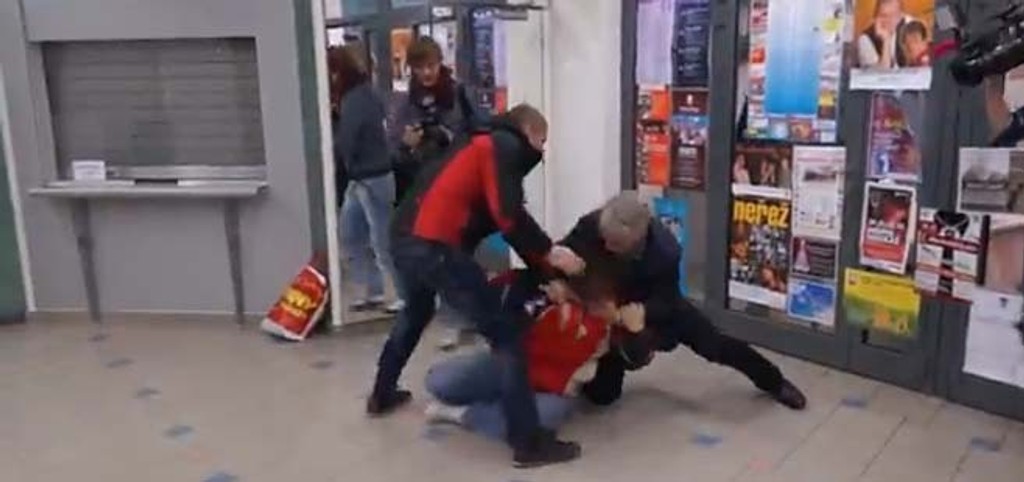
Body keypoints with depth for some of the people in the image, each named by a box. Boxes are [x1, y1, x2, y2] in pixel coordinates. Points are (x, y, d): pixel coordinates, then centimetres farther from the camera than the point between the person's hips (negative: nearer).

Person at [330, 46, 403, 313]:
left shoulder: (356, 100, -18)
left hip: (373, 180, -10)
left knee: (383, 242, -2)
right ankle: (374, 292, 24)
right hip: (359, 180, 10)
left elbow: (344, 145, -19)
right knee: (350, 237, 16)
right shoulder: (360, 96, 11)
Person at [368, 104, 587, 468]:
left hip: (405, 238, 10)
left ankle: (382, 395, 53)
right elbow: (508, 216, -14)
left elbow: (512, 231, 23)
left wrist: (548, 277, 18)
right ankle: (528, 442, -1)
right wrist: (550, 253, -2)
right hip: (435, 245, -10)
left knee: (416, 313, 36)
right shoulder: (505, 147, 2)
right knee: (506, 333, -3)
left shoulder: (485, 147, 27)